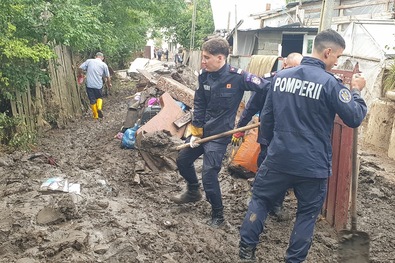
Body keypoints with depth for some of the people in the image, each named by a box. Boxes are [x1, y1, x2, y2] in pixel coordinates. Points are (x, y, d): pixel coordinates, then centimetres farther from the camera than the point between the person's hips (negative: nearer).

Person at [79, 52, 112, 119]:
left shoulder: (89, 61, 4)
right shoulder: (104, 64, 4)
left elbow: (80, 68, -1)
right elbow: (108, 76, 7)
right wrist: (109, 84, 24)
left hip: (89, 85, 0)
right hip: (98, 85, 0)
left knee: (92, 100, 11)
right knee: (99, 97, 23)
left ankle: (95, 115, 18)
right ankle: (99, 108, -2)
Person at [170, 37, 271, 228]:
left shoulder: (237, 77, -20)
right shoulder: (204, 75, -3)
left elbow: (267, 87, -18)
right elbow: (199, 105, 3)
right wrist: (195, 131, 0)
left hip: (220, 133, -7)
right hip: (202, 129, 7)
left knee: (209, 174, -9)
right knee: (182, 160, 17)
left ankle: (218, 215, 14)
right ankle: (193, 191, 44)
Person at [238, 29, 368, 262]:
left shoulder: (281, 76, 2)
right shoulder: (329, 83, -12)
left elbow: (267, 117, 9)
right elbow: (355, 118, -8)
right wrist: (356, 91, 8)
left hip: (278, 158, 3)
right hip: (313, 165, -3)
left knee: (260, 199, 20)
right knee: (308, 213, 17)